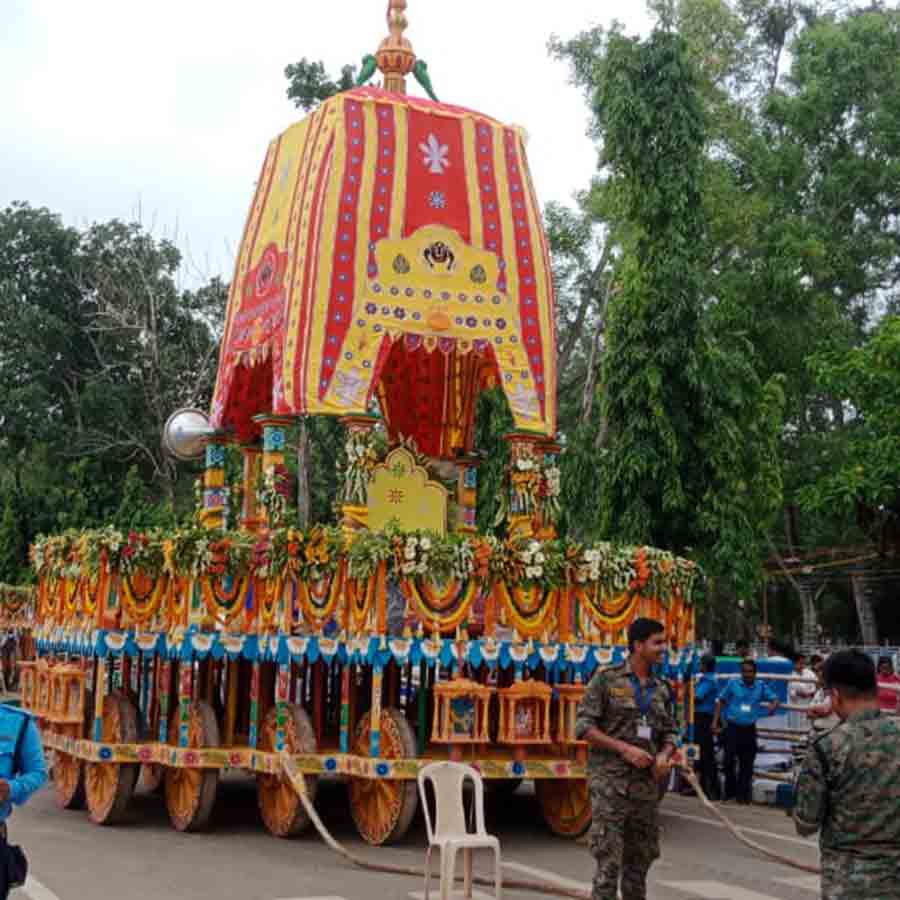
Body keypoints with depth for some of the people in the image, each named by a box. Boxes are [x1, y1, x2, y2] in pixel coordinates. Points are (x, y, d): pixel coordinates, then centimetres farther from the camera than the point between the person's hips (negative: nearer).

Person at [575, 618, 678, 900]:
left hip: (647, 783, 6)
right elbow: (583, 726, -8)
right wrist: (625, 749, -16)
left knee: (641, 856, 11)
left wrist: (664, 755, -5)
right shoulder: (606, 679, -5)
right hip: (610, 782, -5)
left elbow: (669, 732, 17)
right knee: (608, 859, -6)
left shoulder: (660, 689, 11)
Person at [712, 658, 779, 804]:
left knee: (747, 764, 6)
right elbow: (721, 701, 7)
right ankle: (729, 791, 13)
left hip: (749, 730, 1)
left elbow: (774, 699, 8)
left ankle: (742, 794, 17)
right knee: (729, 761, -3)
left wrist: (773, 706, -17)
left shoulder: (761, 687, 5)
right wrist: (715, 722, 2)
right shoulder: (733, 684, 1)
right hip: (733, 728, -1)